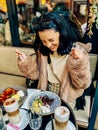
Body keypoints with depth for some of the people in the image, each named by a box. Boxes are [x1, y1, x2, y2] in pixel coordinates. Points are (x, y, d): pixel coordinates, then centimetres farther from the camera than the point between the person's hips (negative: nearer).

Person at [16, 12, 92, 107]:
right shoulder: (42, 50, -2)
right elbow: (36, 74, 5)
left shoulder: (78, 51, -14)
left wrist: (78, 63, -28)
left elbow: (83, 84, -12)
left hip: (68, 101, -2)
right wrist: (25, 62, -11)